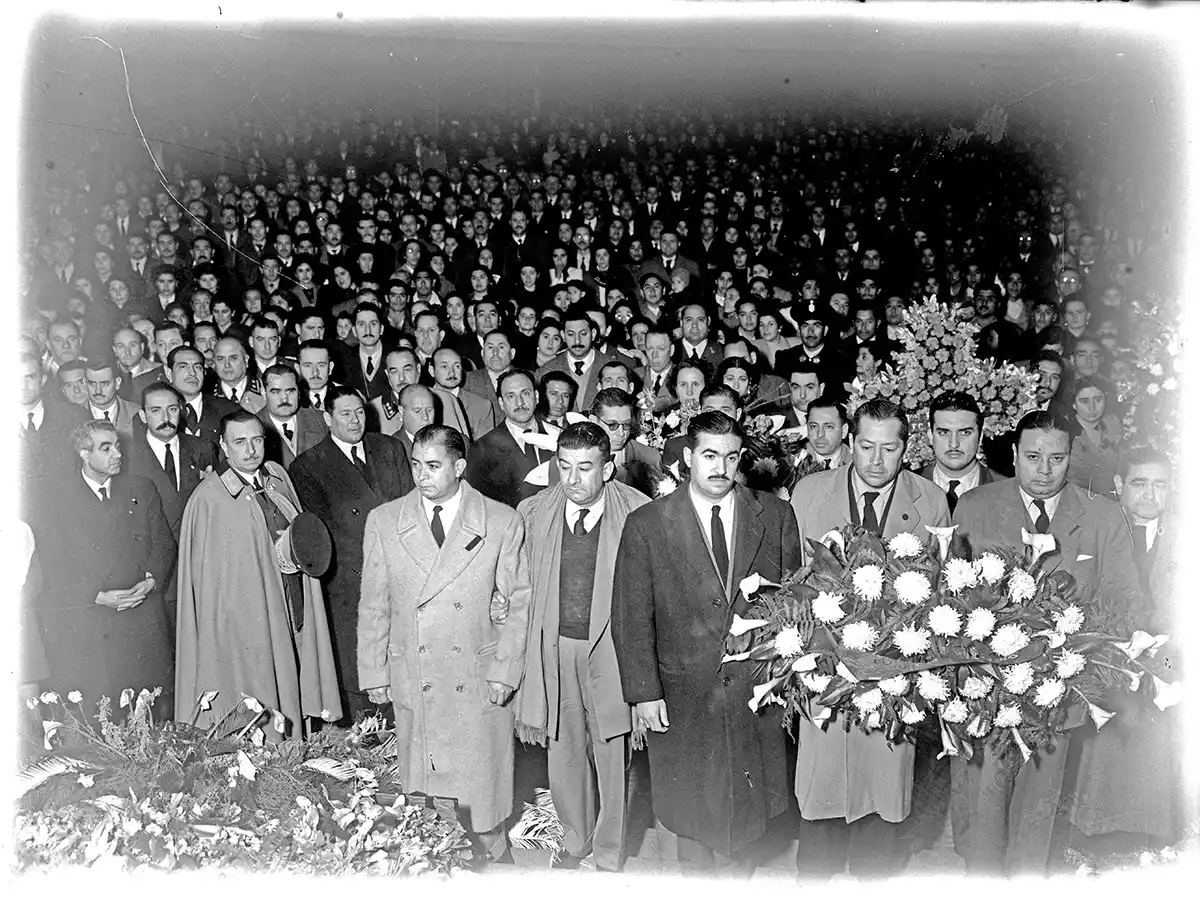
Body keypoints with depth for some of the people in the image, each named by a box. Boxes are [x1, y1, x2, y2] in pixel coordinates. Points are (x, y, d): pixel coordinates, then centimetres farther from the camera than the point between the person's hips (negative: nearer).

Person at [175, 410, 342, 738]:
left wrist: (299, 550, 3)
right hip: (244, 615, -5)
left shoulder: (278, 477, 6)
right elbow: (206, 574, -7)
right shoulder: (209, 497, -10)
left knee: (295, 695, 12)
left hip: (294, 608, 5)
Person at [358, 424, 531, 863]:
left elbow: (517, 603, -1)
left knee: (481, 784, 7)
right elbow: (373, 605, 5)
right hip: (411, 679, 2)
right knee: (421, 783, 8)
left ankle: (492, 848, 30)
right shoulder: (383, 521, 1)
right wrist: (374, 674, 4)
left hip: (480, 679, -1)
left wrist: (504, 672, -5)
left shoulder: (503, 523, -5)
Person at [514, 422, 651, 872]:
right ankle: (574, 839, 42)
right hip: (554, 648, 3)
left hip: (612, 649, -3)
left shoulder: (638, 514, -12)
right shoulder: (533, 511, -3)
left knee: (613, 754, 10)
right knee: (563, 751, 17)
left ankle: (610, 852, 34)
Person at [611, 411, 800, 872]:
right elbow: (631, 617, -4)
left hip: (758, 691, 2)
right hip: (683, 696, -1)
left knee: (751, 809, 15)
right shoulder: (646, 524, -5)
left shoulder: (775, 516, 1)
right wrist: (644, 692, -8)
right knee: (692, 812, 12)